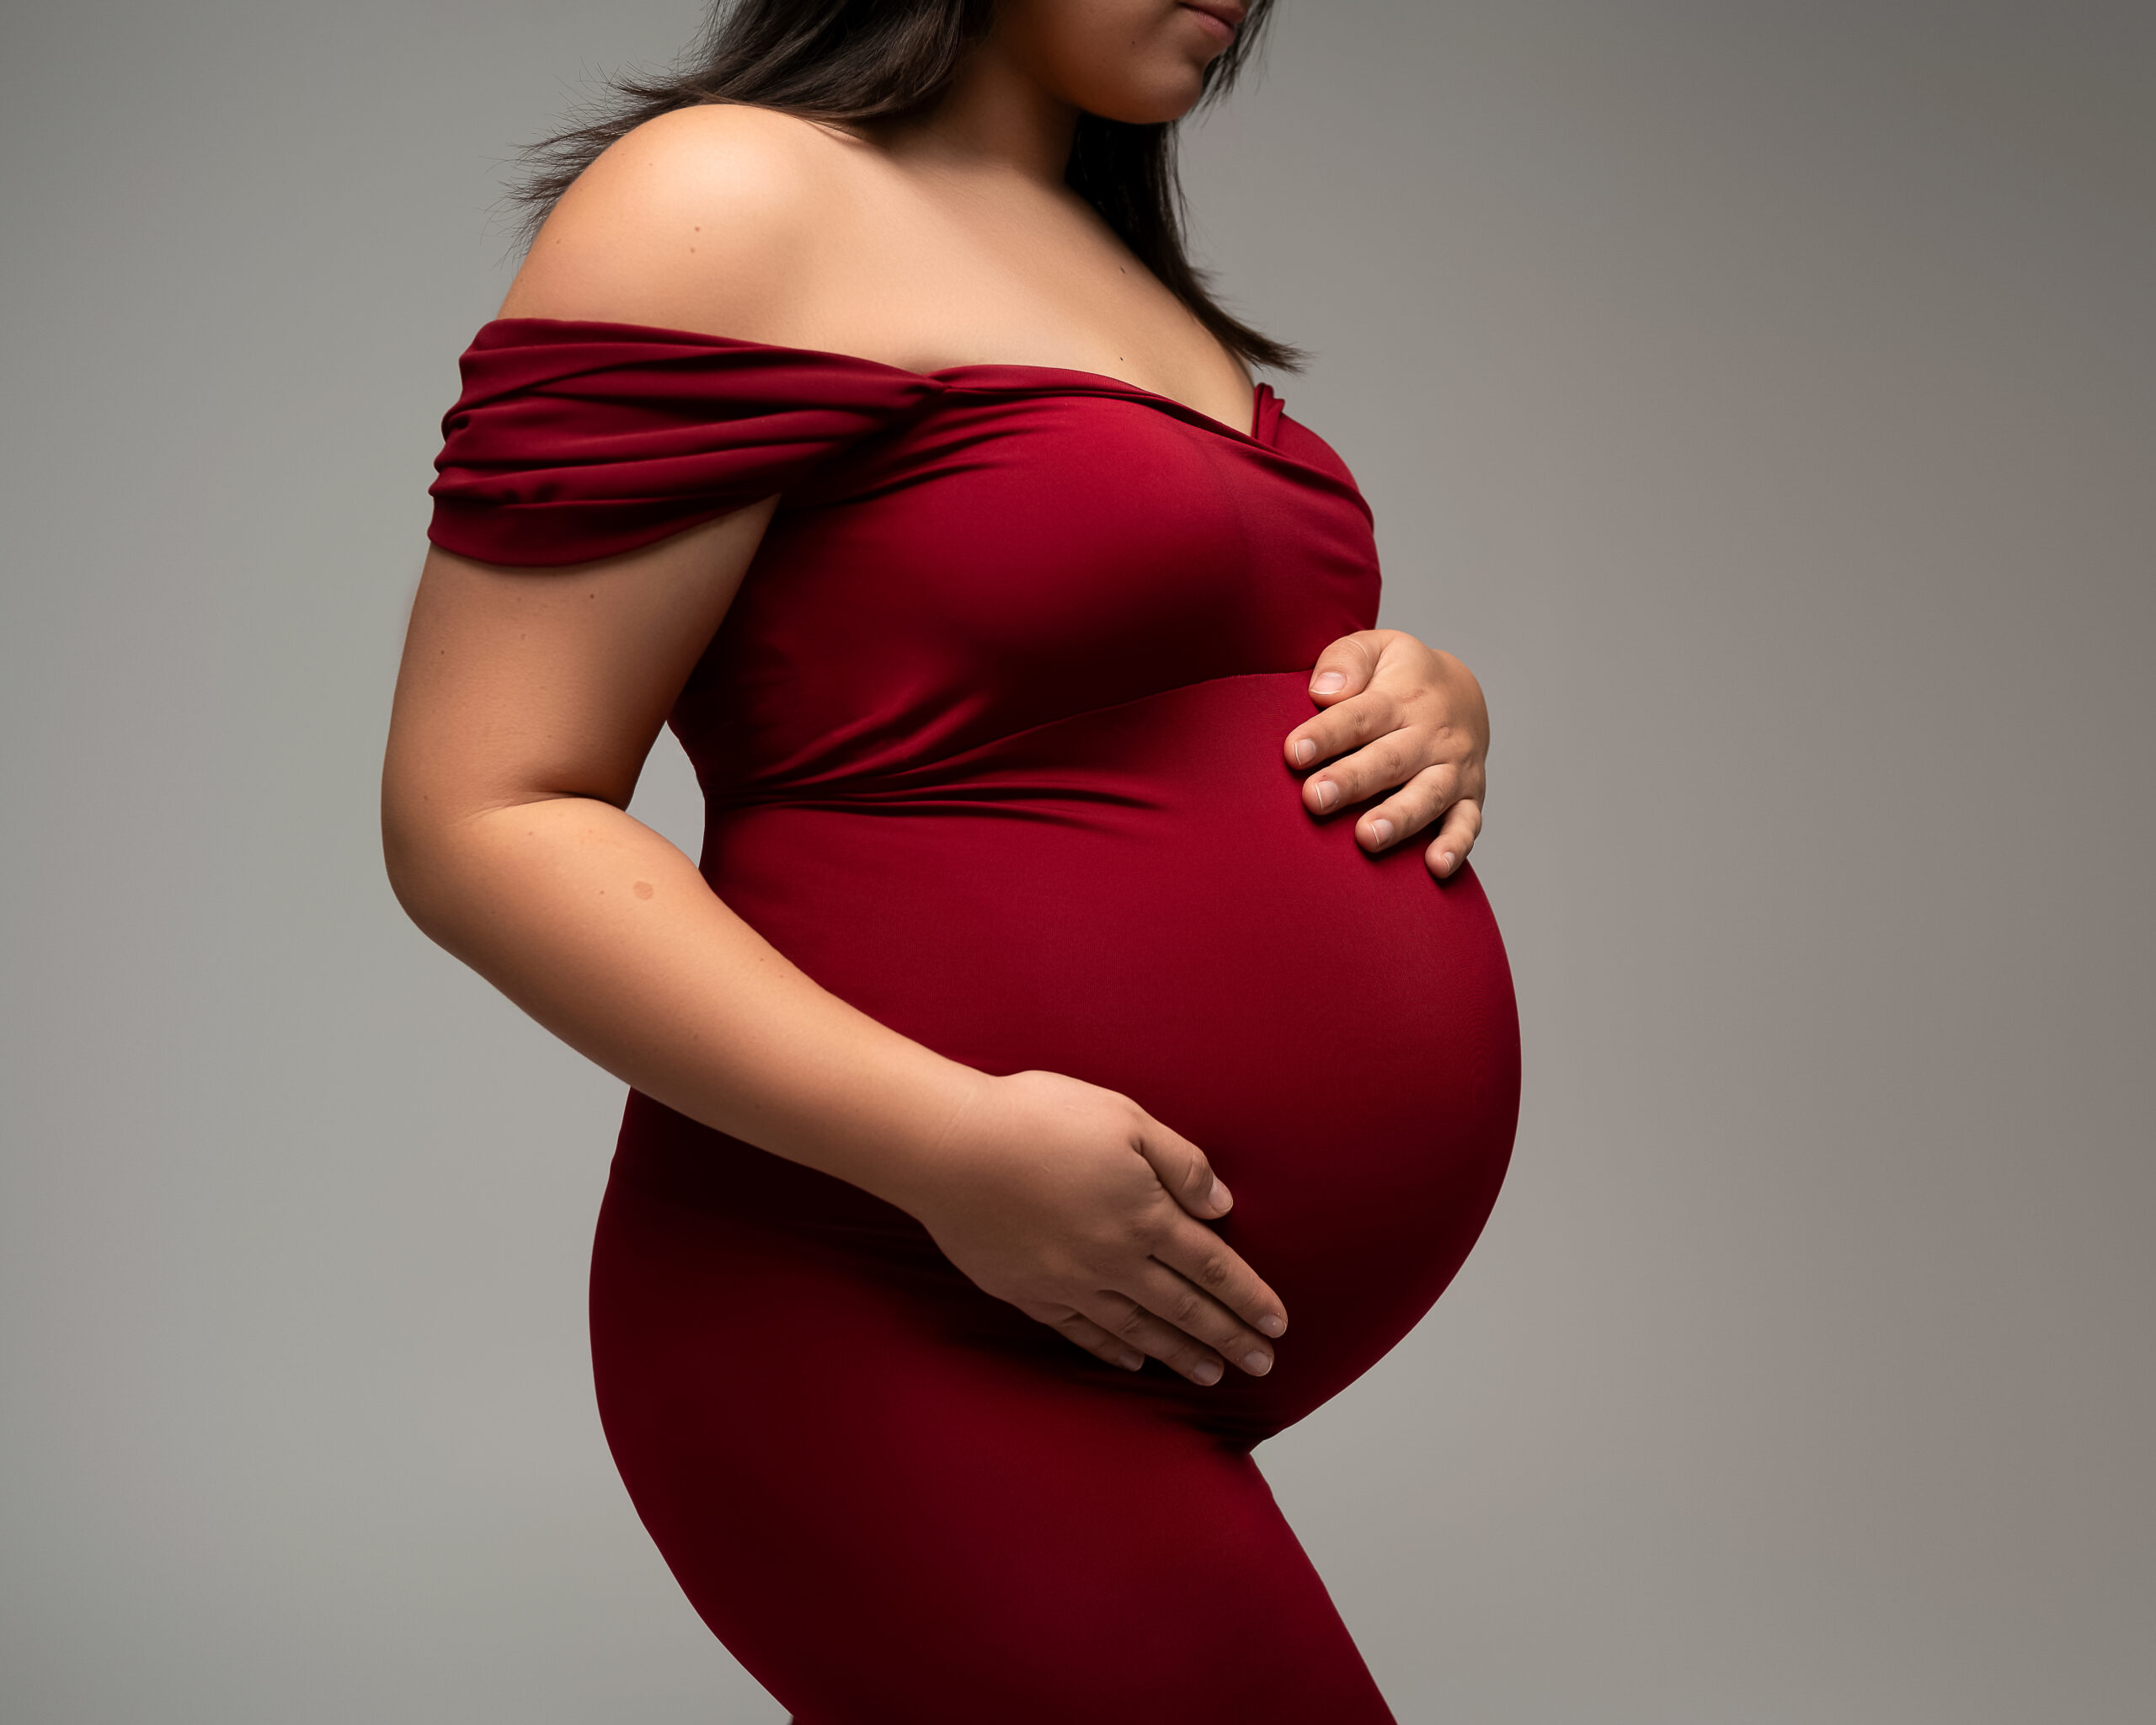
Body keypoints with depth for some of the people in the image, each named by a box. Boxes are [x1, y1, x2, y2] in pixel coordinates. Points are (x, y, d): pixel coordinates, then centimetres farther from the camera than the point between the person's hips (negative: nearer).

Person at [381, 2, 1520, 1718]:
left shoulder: (1124, 277, 17)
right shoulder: (734, 201, -10)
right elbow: (481, 819, -15)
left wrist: (1437, 710, 1)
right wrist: (953, 1145, -24)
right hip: (912, 1366, -8)